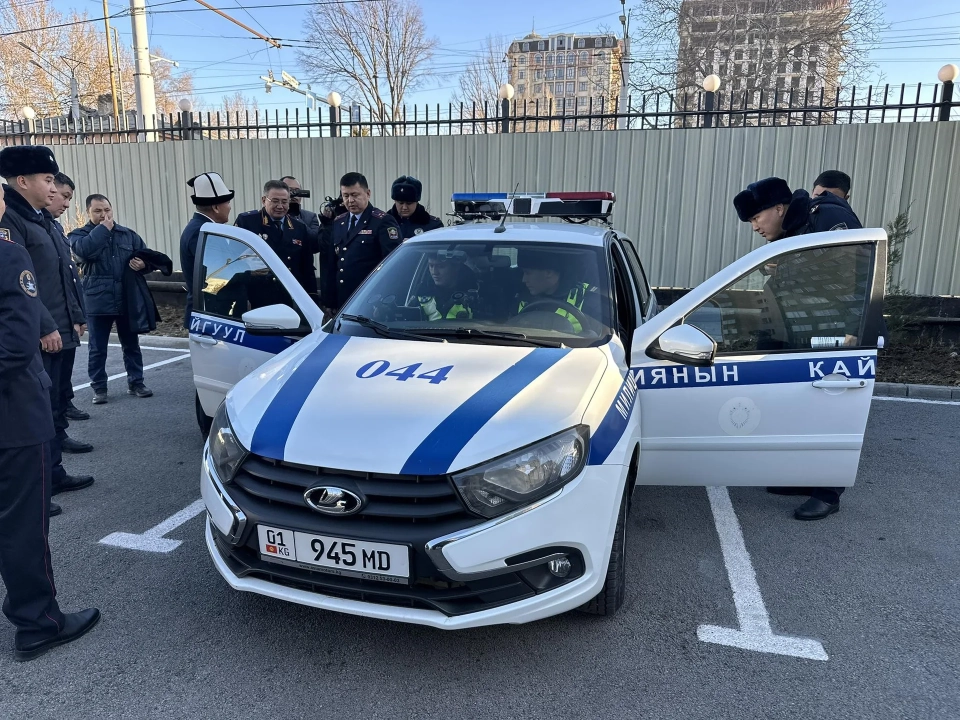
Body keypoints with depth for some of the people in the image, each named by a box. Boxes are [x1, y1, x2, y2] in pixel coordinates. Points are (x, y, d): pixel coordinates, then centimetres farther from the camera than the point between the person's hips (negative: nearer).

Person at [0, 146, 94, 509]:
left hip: (56, 332, 9)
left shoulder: (44, 220, 17)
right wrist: (45, 328, -22)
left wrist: (74, 317, 16)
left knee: (52, 407, 16)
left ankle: (53, 473, 28)